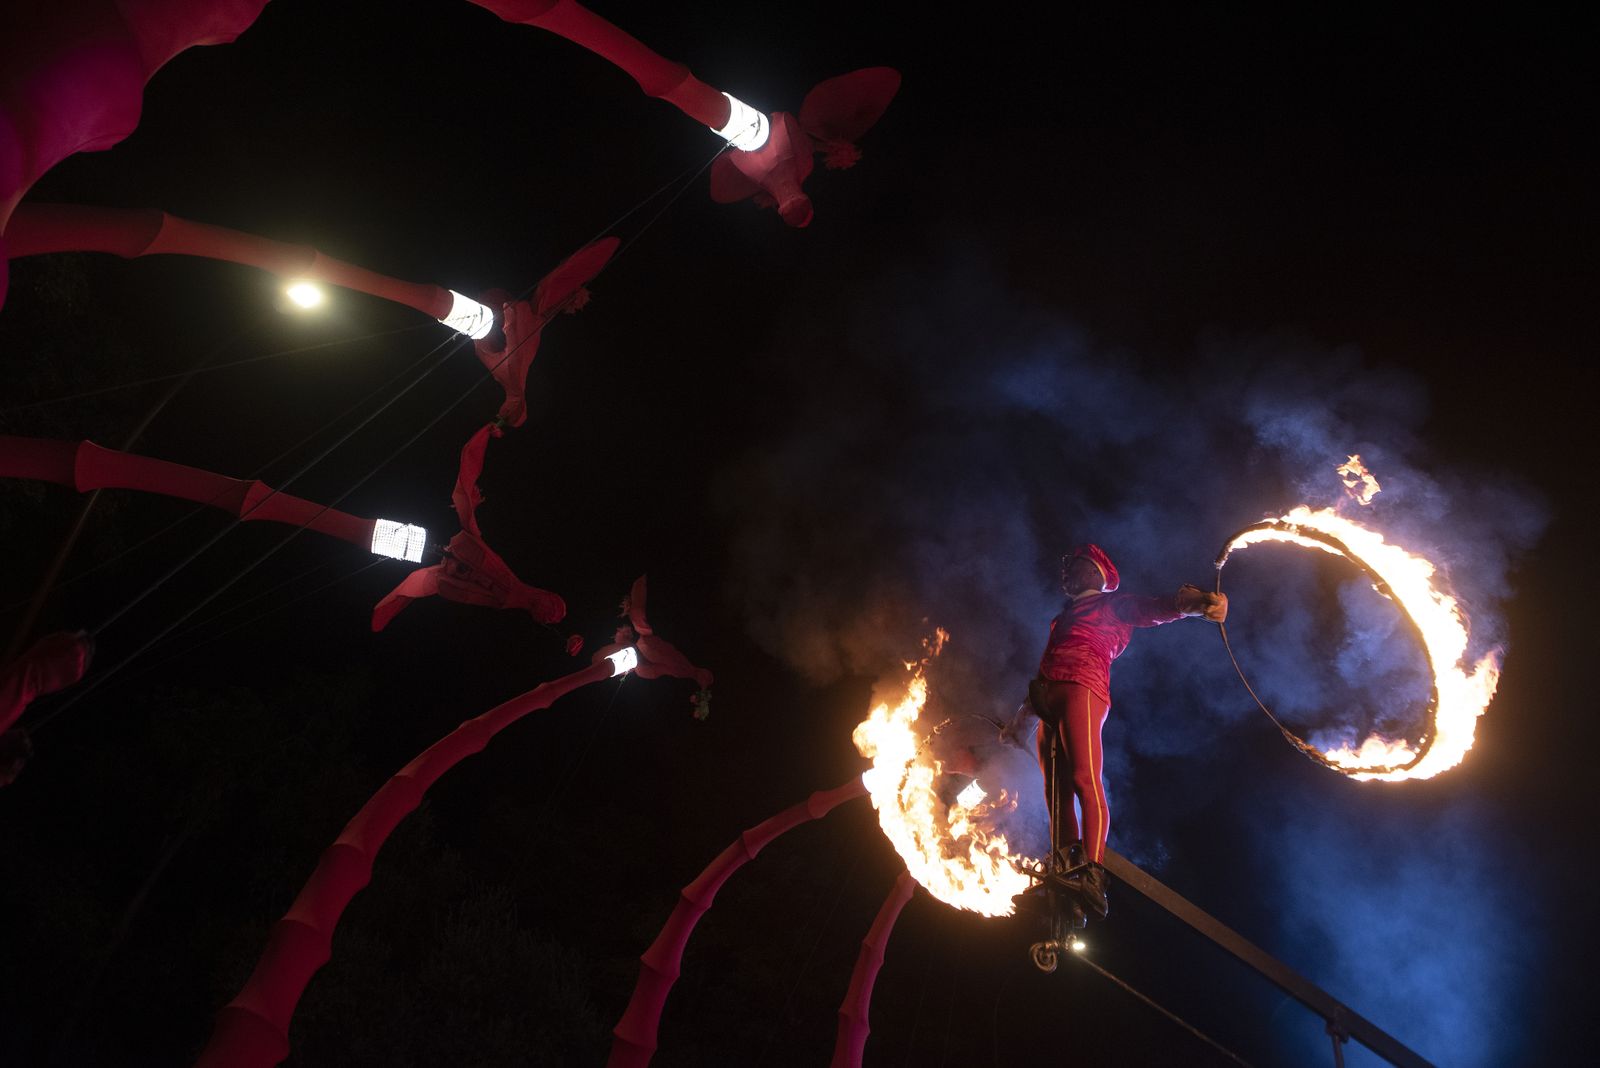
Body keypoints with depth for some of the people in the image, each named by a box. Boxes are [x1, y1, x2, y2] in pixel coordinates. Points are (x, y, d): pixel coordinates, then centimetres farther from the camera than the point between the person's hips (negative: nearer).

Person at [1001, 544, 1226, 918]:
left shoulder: (1112, 604, 15)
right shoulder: (1064, 617, 34)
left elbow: (1157, 609, -3)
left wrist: (1196, 601, -24)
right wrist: (1022, 717, 35)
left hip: (1081, 690, -8)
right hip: (1050, 698, 8)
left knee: (1085, 779, -22)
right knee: (1056, 788, -1)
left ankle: (1092, 875, -32)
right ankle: (1064, 868, -4)